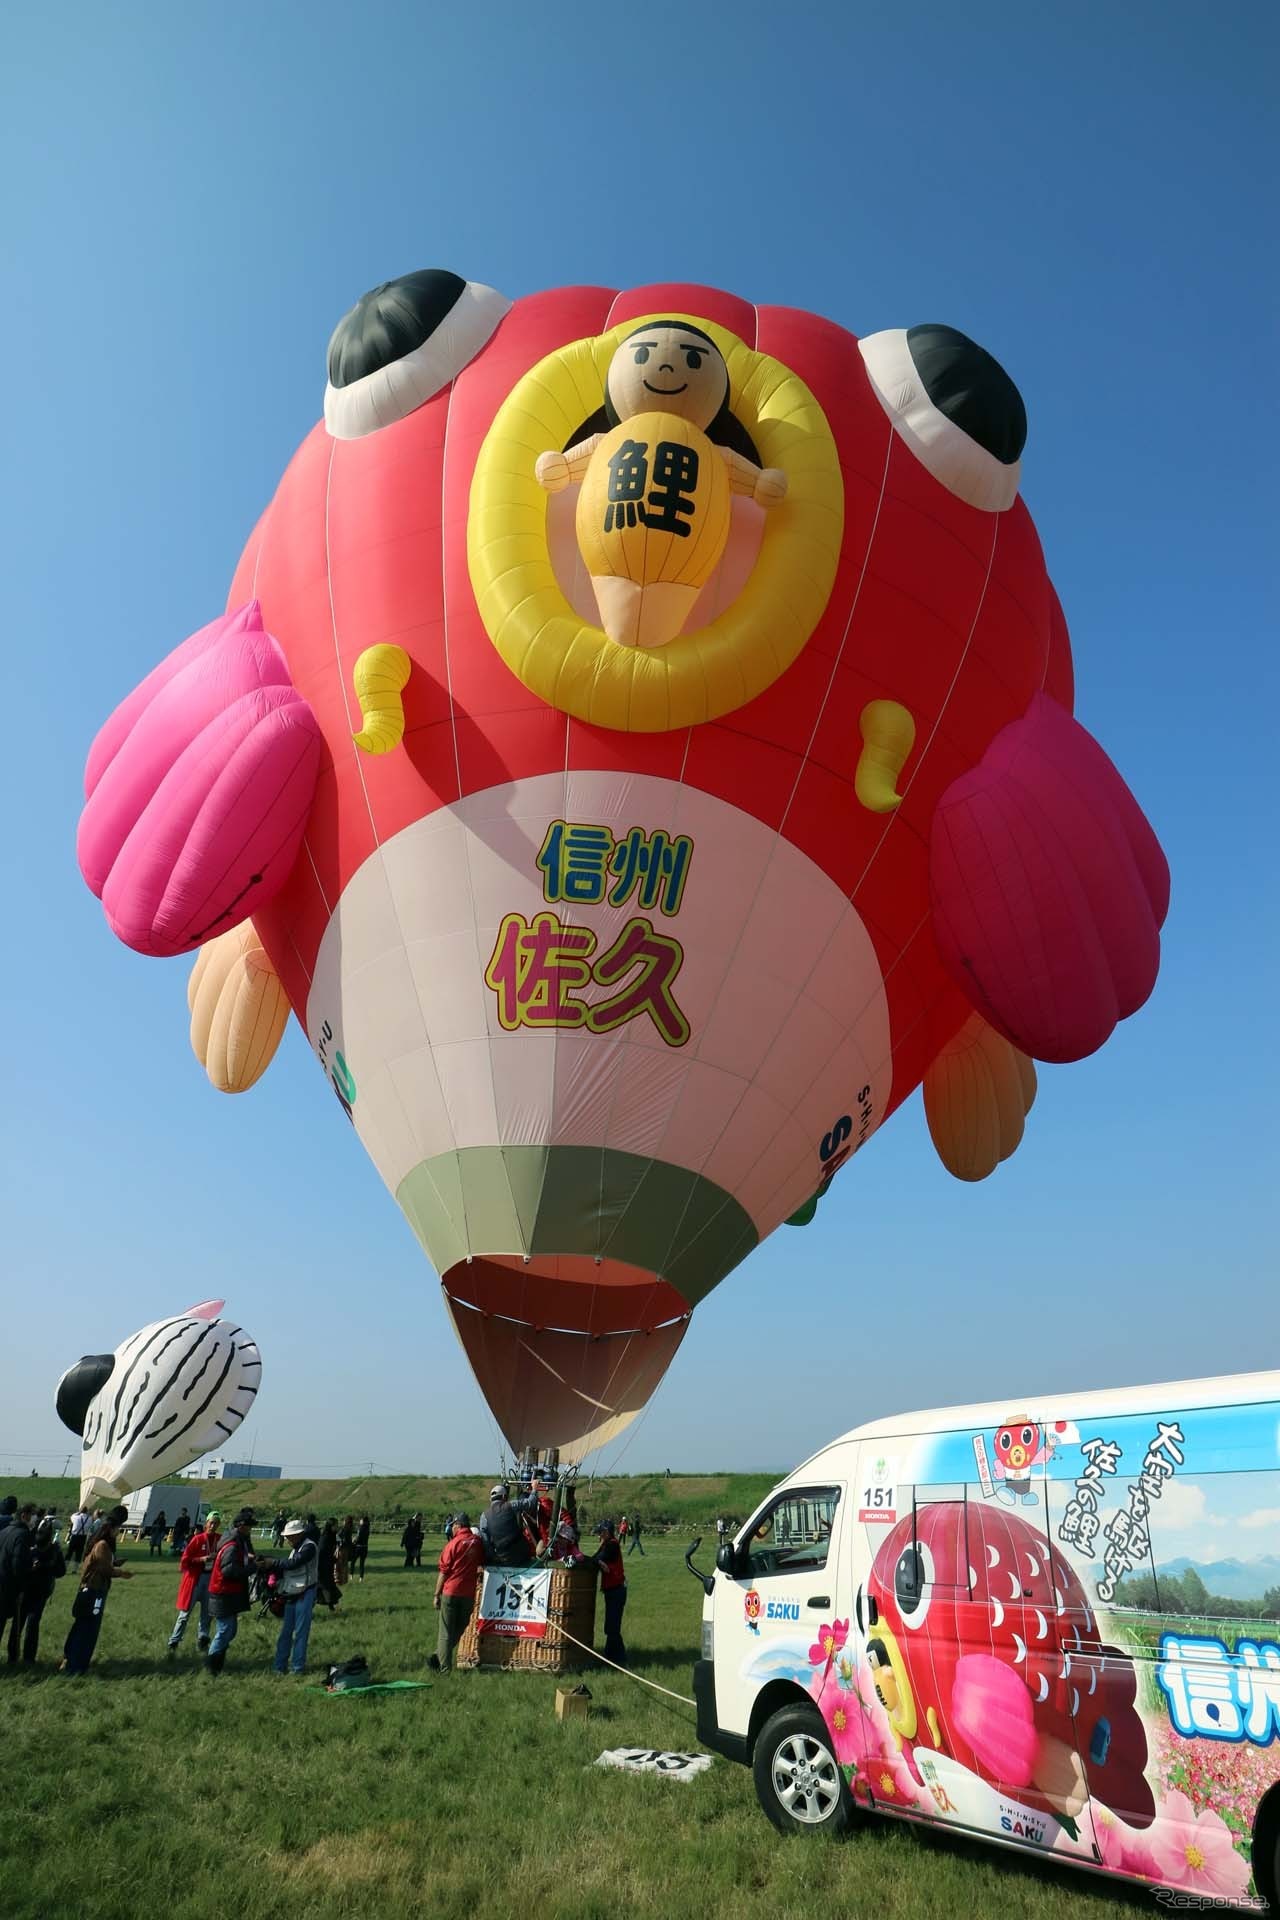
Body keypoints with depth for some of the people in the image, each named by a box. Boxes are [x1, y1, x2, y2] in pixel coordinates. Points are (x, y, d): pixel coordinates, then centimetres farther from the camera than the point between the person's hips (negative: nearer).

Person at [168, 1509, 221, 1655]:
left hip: (212, 1579, 4)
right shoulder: (197, 1539, -10)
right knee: (185, 1613, 0)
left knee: (207, 1613, 11)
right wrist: (202, 1559, -20)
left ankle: (202, 1643, 24)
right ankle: (173, 1644, 9)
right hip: (195, 1578, -3)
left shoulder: (221, 1540, 0)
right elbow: (185, 1561, -9)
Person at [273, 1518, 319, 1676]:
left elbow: (294, 1563, -24)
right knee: (285, 1631, 10)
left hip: (305, 1594, -9)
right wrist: (273, 1569, -3)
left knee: (301, 1632, -2)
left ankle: (298, 1667, 6)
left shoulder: (309, 1547, -13)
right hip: (292, 1595, 9)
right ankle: (280, 1665, 18)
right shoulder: (295, 1549, 15)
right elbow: (286, 1570, 14)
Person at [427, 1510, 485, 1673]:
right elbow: (482, 1563, 15)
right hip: (469, 1593, 3)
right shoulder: (478, 1542, 3)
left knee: (446, 1633, 5)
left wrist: (437, 1594, 0)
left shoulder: (453, 1543, -8)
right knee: (459, 1630, 15)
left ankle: (444, 1668, 4)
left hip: (451, 1592, -3)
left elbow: (444, 1571, -6)